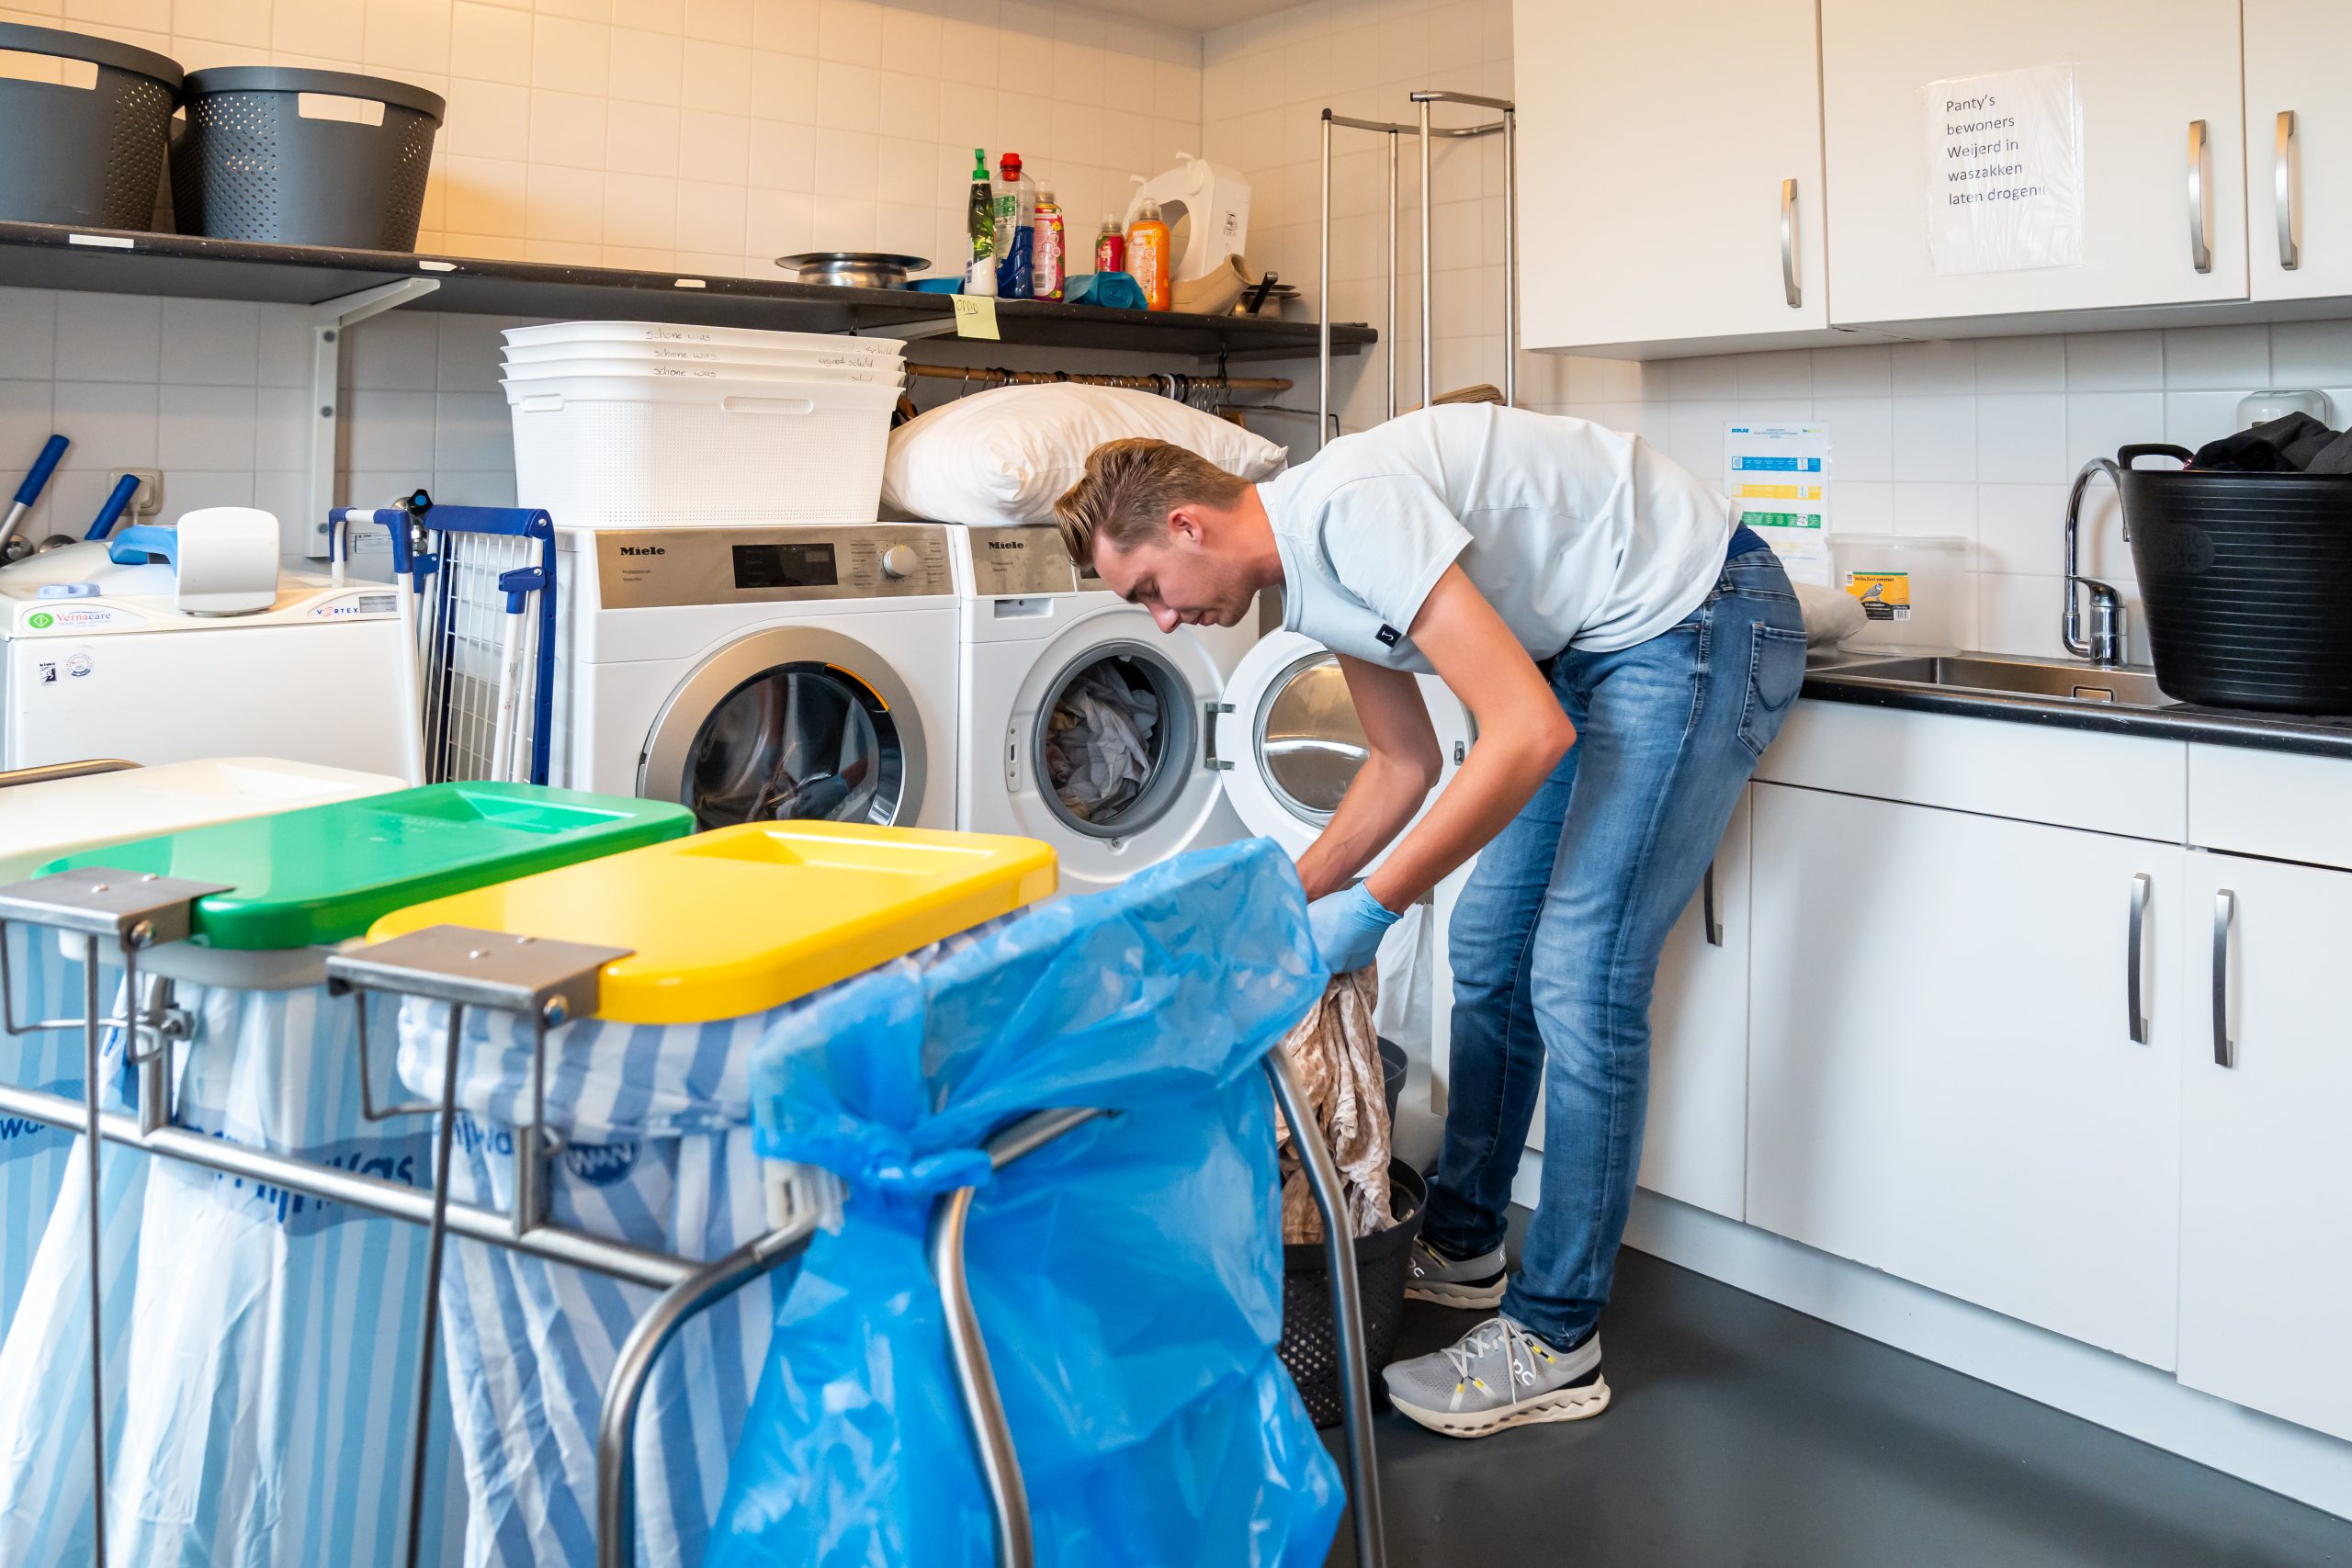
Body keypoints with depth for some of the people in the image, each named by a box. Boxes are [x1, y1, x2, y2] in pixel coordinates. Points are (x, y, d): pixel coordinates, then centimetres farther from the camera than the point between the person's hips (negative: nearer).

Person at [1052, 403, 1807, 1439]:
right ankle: (1461, 1247, 29)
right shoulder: (1309, 584, 5)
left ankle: (1553, 1344, 2)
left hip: (1699, 622, -10)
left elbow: (1530, 735, -30)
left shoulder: (1348, 508, -26)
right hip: (1592, 646, 10)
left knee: (1577, 980, -11)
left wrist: (1372, 907, -23)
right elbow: (1404, 766, 15)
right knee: (1489, 950, 12)